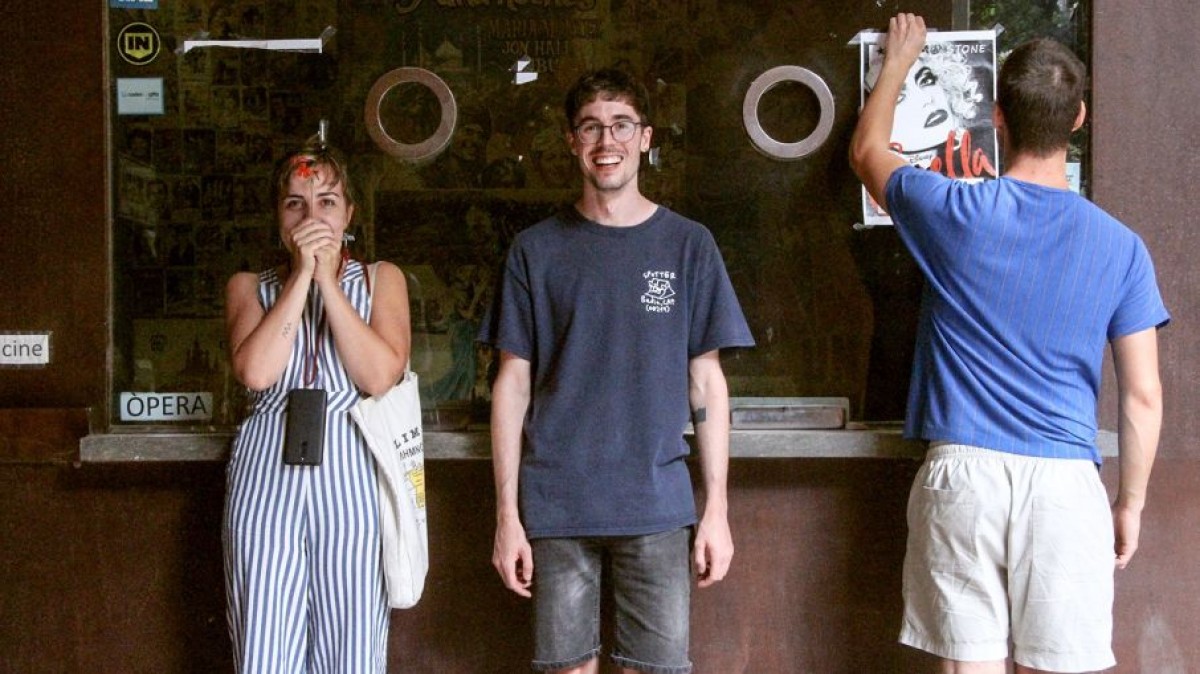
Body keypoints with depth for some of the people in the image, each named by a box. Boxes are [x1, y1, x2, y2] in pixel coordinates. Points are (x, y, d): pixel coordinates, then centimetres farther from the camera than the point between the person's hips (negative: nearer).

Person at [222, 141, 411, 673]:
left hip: (351, 473, 0)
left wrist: (328, 279, -3)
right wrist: (301, 276, -3)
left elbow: (380, 376, -5)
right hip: (267, 467, 1)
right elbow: (255, 370, -6)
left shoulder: (381, 279, 13)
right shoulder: (249, 286, 15)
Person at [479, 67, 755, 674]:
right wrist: (507, 514, 0)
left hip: (658, 506, 0)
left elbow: (706, 382, 5)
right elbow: (513, 384, 5)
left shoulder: (688, 245, 5)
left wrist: (717, 509, 1)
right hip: (556, 508, 0)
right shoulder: (536, 249, 4)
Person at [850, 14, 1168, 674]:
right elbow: (1142, 397, 0)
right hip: (1064, 484, 0)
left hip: (962, 474, 0)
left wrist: (898, 61, 33)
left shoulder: (952, 213, -3)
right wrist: (1131, 501, 12)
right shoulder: (1119, 247, -1)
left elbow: (866, 149, 18)